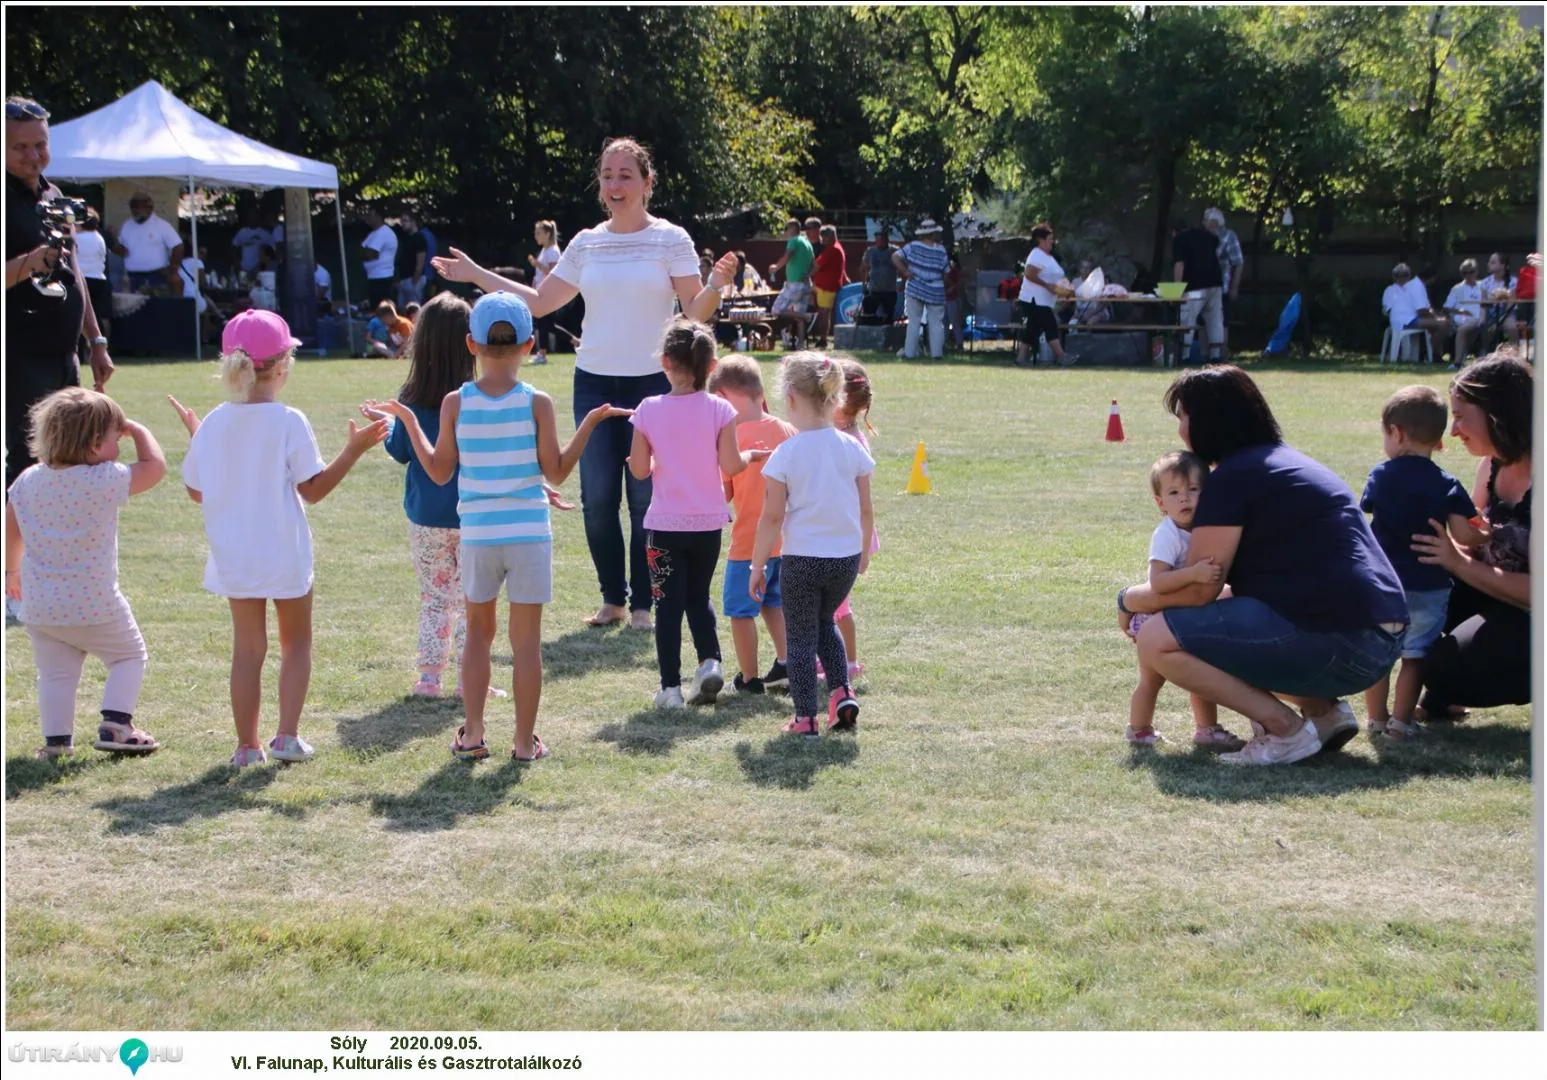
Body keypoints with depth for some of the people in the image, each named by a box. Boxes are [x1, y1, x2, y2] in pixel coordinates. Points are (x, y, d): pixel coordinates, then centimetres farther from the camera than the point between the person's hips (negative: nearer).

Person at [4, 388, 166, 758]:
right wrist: (137, 430, 6)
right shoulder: (105, 481, -18)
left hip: (40, 606, 4)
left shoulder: (27, 481, -1)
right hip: (95, 605, -4)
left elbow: (11, 532, 12)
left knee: (55, 673, 16)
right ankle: (115, 725, 3)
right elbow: (155, 467, -7)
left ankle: (56, 739, 9)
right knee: (129, 656, 15)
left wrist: (12, 569, 29)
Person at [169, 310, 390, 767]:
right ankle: (287, 736, 5)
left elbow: (196, 491, 8)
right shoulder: (289, 422, -14)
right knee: (296, 643, 14)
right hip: (285, 554, -3)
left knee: (247, 648, 11)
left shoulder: (212, 425, -2)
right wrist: (354, 450, -6)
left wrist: (194, 437, 20)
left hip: (233, 557, 3)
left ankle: (247, 745, 12)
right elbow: (313, 489, -11)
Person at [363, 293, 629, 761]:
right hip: (529, 533, -1)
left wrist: (409, 421, 12)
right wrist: (590, 423, 5)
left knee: (478, 631, 16)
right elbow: (556, 471, -3)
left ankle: (472, 735, 15)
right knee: (527, 639, 5)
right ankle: (524, 741, 9)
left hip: (477, 533, 1)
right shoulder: (537, 403, -7)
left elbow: (439, 472, 2)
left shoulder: (455, 403, -4)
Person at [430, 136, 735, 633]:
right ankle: (612, 597, 17)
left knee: (646, 499, -2)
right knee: (597, 497, 2)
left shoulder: (671, 240, -1)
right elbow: (539, 302, 16)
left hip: (652, 384, -3)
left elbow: (695, 311, -6)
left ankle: (642, 602, 10)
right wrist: (476, 275, 15)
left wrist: (716, 286, -26)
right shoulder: (586, 244, 9)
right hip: (594, 383, 3)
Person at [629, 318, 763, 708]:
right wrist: (750, 455, 9)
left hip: (666, 524, -1)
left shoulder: (649, 410, -6)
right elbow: (730, 465, -11)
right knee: (699, 596, 20)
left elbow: (639, 469, -4)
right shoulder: (719, 409, -7)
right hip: (708, 522, 1)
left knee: (669, 603, 5)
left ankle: (670, 687, 3)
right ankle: (710, 660, 1)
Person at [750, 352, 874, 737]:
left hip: (801, 560, -4)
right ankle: (841, 693, 12)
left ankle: (806, 717, 8)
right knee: (825, 623, 26)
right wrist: (865, 550, 21)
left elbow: (772, 518, -11)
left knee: (800, 636, 9)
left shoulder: (785, 454, -13)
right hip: (846, 558, 4)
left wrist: (757, 565, -1)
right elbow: (865, 510, 5)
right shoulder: (852, 449, -2)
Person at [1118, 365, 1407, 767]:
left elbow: (1197, 590, -7)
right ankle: (1324, 710, 12)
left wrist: (1129, 599, 12)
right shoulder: (1287, 461, 23)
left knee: (1158, 641, -7)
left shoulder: (1234, 477, -6)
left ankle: (1285, 729, -10)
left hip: (1334, 640, -10)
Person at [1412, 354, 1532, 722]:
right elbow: (1472, 542, 9)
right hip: (1502, 596, 9)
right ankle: (1440, 700, 8)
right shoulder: (1495, 465, 0)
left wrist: (1458, 563, -28)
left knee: (1447, 669, -20)